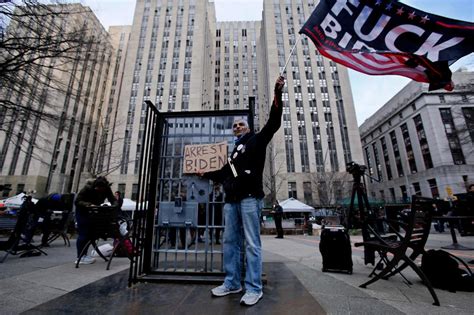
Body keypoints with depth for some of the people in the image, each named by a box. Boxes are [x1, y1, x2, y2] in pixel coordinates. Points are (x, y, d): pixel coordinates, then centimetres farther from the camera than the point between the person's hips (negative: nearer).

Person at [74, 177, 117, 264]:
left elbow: (113, 200, -18)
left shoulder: (107, 189, -17)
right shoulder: (87, 188, -27)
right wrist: (89, 205, -43)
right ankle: (80, 257, 1)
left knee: (90, 233, 5)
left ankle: (83, 255, 17)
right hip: (82, 211, -4)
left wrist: (114, 205, -40)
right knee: (83, 233, -9)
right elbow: (77, 201, -27)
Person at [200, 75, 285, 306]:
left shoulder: (256, 140, 10)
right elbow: (224, 173, 32)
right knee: (230, 242, 10)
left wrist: (277, 94, -8)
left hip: (250, 198, -7)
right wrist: (205, 174, 40)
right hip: (231, 200, 7)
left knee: (251, 244, -3)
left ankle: (254, 288, 8)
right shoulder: (234, 151, 26)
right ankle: (232, 283, 23)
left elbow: (273, 123, -2)